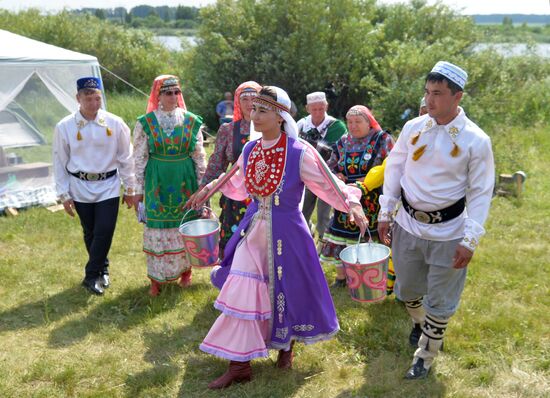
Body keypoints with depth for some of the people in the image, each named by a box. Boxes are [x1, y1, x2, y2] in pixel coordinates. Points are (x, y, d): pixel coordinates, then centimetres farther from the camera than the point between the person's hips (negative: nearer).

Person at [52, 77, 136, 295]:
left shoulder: (115, 123, -7)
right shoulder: (65, 127, -7)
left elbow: (125, 157, 1)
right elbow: (60, 162, 1)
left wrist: (130, 188, 5)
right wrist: (64, 195, 2)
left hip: (108, 185, 0)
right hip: (81, 187, 1)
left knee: (104, 232, -5)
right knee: (90, 233, 12)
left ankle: (92, 276, 12)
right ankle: (102, 270, 32)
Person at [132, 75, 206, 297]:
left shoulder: (191, 122, 1)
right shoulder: (145, 123, -3)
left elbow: (199, 156, 5)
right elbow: (140, 159, 1)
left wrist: (202, 185, 5)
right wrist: (139, 190, 0)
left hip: (185, 182, 1)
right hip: (157, 183, -1)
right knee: (158, 229, 4)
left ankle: (185, 271, 28)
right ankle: (156, 279, 16)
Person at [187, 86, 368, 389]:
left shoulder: (299, 152, -16)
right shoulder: (250, 150, 1)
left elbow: (329, 185, -11)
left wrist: (351, 204, -26)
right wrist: (209, 189, 19)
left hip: (286, 233, -4)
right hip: (253, 229, 4)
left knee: (286, 291, 10)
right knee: (242, 294, 1)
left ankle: (286, 347, 39)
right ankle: (239, 365, 14)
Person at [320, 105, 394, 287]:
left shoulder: (382, 140, -4)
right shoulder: (343, 142, 9)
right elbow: (330, 168, 17)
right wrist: (335, 176, -5)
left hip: (373, 203, -4)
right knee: (343, 238, 9)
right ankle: (341, 276, 25)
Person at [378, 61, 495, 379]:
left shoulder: (476, 140, -13)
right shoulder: (413, 128, -4)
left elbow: (481, 193, -9)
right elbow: (394, 169, 5)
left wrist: (470, 240, -14)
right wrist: (385, 214, 5)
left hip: (448, 232, -3)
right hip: (407, 224, 3)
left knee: (440, 302, 9)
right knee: (407, 288, 21)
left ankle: (426, 357, 31)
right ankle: (420, 325, 52)